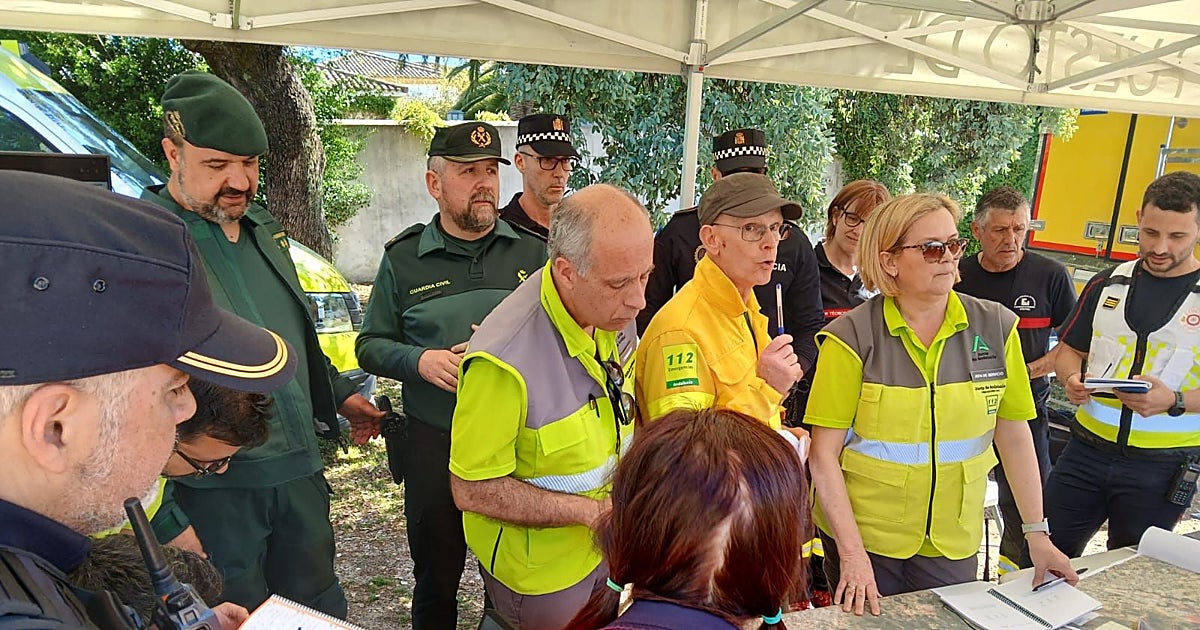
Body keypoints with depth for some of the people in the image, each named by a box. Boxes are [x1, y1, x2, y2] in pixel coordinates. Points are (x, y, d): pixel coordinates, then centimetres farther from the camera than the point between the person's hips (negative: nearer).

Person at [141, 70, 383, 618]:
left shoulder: (262, 227, 10)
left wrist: (340, 394, 24)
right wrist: (166, 519, -19)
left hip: (300, 471, 7)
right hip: (213, 491, -7)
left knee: (322, 608, 19)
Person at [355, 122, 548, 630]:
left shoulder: (532, 252, 4)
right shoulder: (404, 259, 3)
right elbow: (370, 346, 6)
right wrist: (420, 361, -13)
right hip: (433, 440, 0)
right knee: (435, 578, 16)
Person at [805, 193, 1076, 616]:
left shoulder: (996, 327, -3)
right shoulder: (852, 338, -13)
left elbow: (1014, 435, 4)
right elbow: (824, 453, -12)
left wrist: (1037, 533, 4)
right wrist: (852, 553, -16)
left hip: (954, 541, 3)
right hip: (861, 535, -2)